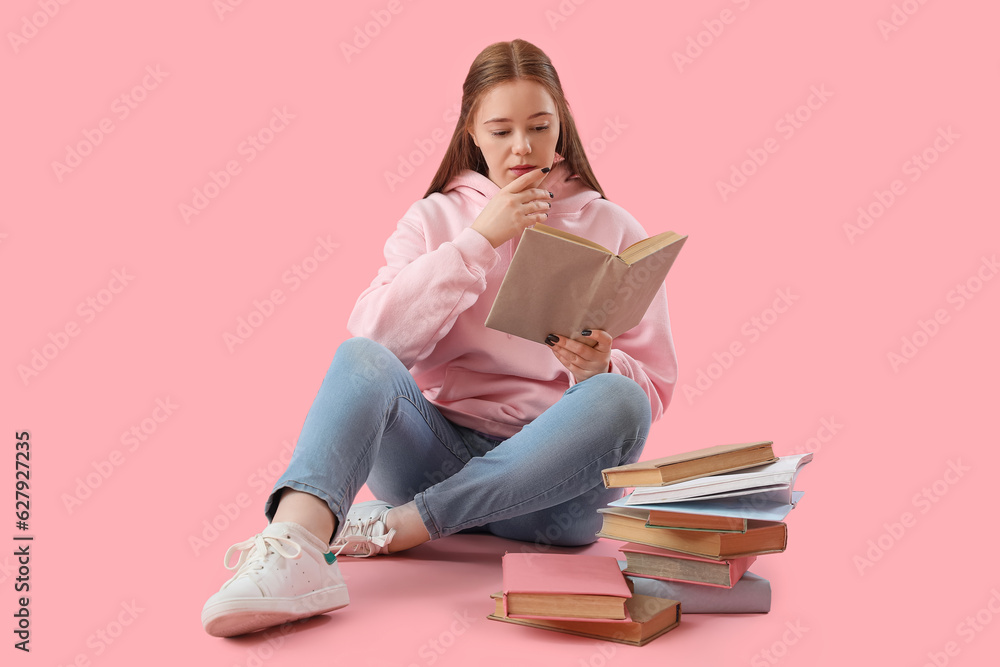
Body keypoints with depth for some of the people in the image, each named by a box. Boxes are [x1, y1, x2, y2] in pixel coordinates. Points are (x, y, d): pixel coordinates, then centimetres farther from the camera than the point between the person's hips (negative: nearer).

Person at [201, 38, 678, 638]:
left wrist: (600, 368, -17)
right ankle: (294, 550, -51)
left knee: (617, 401, -31)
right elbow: (376, 334, -6)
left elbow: (655, 389, 6)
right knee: (361, 358, -26)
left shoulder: (613, 230, 8)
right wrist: (479, 240, -11)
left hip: (550, 473, 0)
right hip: (444, 449, 0)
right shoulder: (436, 218, 11)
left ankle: (395, 527, -28)